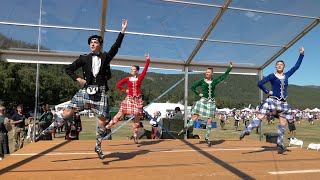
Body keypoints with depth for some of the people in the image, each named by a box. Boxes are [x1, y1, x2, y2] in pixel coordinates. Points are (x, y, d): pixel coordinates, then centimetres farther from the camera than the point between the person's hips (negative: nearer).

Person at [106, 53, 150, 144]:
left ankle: (135, 136, 14)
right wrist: (124, 90, 0)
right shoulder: (127, 79, 4)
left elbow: (145, 69, -2)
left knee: (137, 118, 5)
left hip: (138, 100, 0)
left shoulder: (140, 78, 4)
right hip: (129, 99, 0)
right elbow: (118, 84, 4)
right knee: (120, 114, -3)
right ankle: (107, 127, 3)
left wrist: (147, 60, -6)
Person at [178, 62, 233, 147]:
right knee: (195, 116, -8)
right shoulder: (202, 81, 2)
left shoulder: (215, 81, 8)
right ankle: (185, 129, 3)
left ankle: (207, 137, 12)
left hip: (211, 102, 2)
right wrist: (198, 94, -1)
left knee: (210, 120, 2)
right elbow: (193, 87, 6)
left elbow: (224, 75, 15)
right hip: (203, 100, -2)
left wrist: (230, 68, 15)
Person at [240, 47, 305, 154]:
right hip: (272, 100, -5)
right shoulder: (272, 76, -2)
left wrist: (301, 54, 18)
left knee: (283, 123, 7)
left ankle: (280, 142, 18)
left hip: (283, 103, 5)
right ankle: (247, 130, -27)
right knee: (260, 116, -18)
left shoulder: (286, 75, 12)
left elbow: (296, 66, 18)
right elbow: (260, 83, -5)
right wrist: (267, 92, -7)